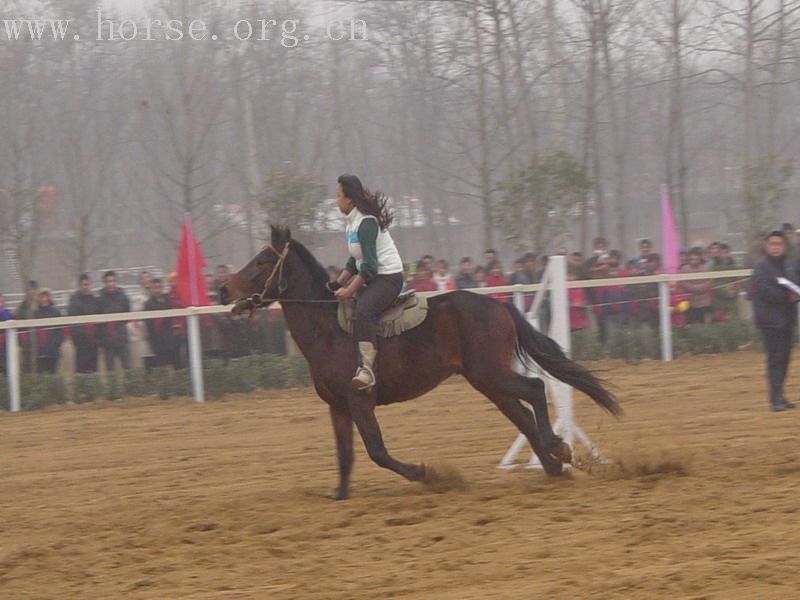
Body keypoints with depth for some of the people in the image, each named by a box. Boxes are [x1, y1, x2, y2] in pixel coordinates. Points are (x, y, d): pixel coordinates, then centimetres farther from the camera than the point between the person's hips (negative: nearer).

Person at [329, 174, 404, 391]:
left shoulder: (366, 223, -17)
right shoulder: (353, 222, 15)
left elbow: (369, 265, -22)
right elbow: (355, 261, 23)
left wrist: (349, 290, -23)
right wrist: (338, 283, 14)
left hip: (388, 277, -12)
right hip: (370, 277, 12)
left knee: (364, 309, -33)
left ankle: (367, 368, -41)